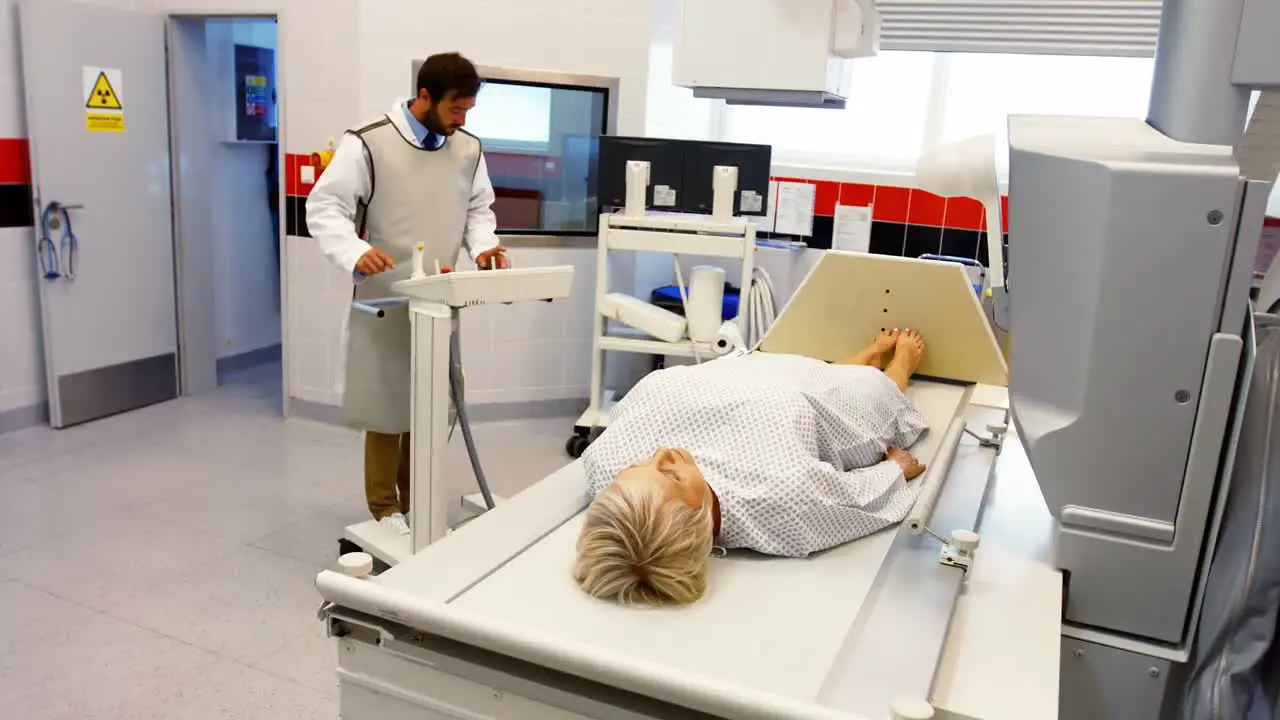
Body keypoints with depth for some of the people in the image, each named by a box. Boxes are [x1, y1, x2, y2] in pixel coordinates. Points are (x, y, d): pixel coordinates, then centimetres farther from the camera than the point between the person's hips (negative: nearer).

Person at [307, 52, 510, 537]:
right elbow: (324, 207, -11)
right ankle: (385, 510, 20)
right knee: (386, 404, 5)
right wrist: (356, 253, -29)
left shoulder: (468, 149, 5)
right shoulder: (368, 143, -11)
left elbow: (478, 208, 15)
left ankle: (415, 502, 28)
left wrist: (482, 244, -6)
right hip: (385, 301, -4)